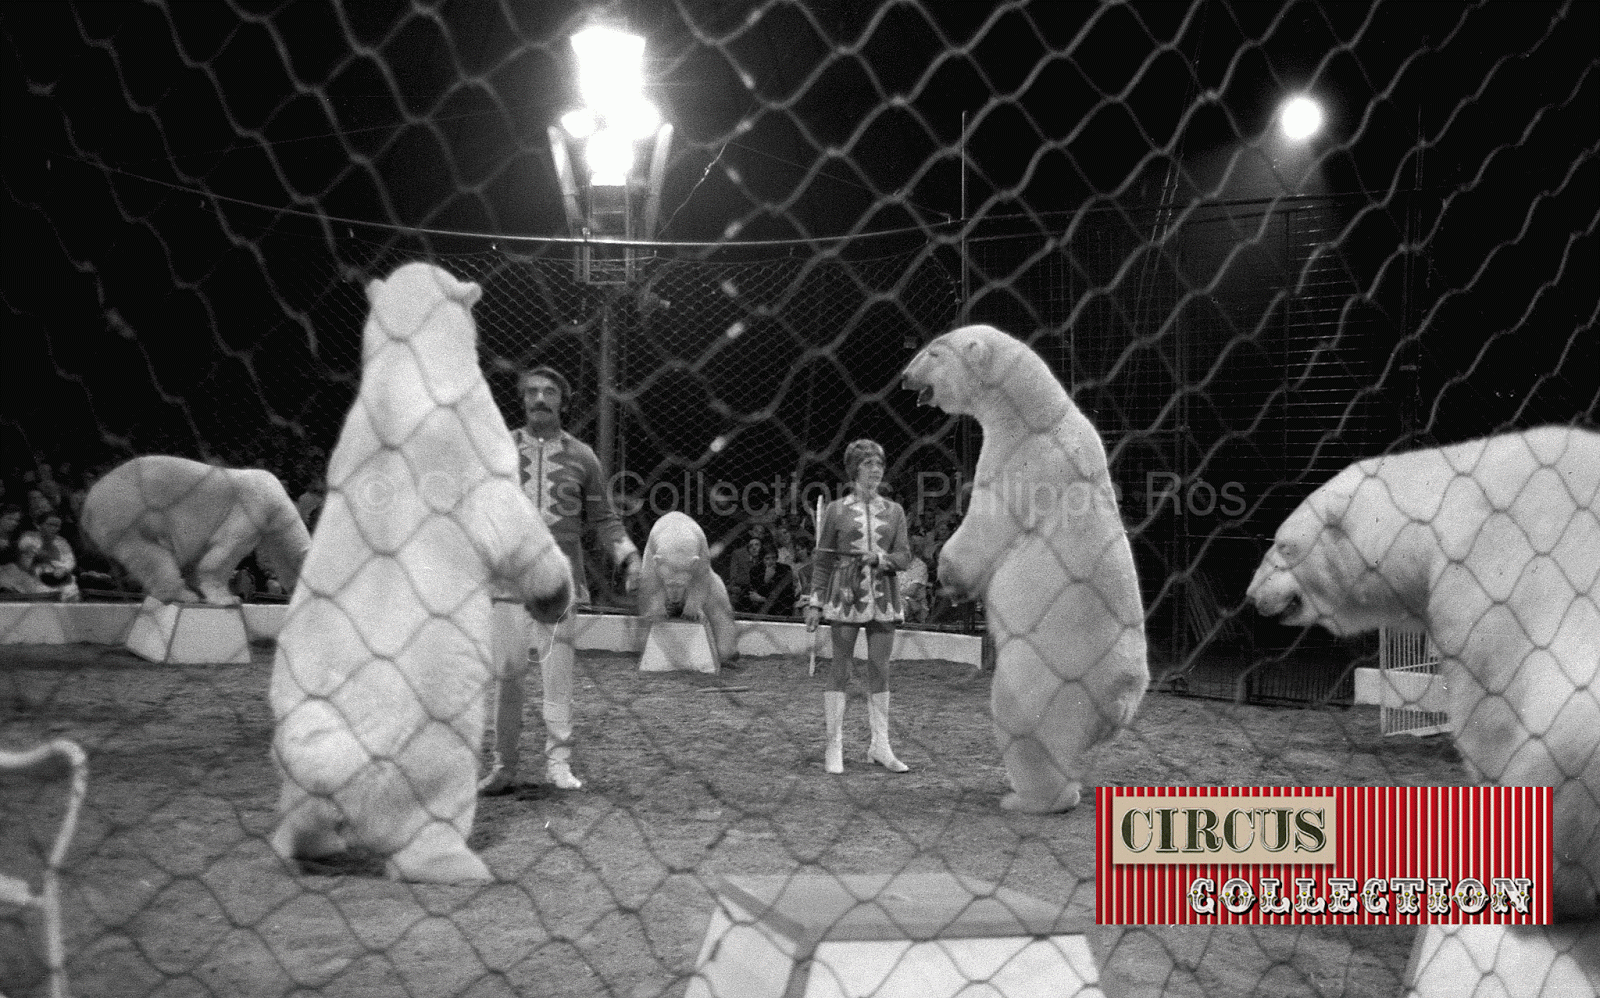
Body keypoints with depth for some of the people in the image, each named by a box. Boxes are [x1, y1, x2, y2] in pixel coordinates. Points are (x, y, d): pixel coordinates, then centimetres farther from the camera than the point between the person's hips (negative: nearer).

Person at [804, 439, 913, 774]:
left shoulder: (894, 511, 9)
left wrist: (881, 558, -15)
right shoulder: (836, 510, 3)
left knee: (880, 670, 4)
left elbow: (904, 557, 5)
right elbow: (822, 559, 3)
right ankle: (834, 747, 5)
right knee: (840, 670, -1)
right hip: (846, 595, -2)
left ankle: (880, 746, 12)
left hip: (883, 598, 3)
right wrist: (815, 602, -1)